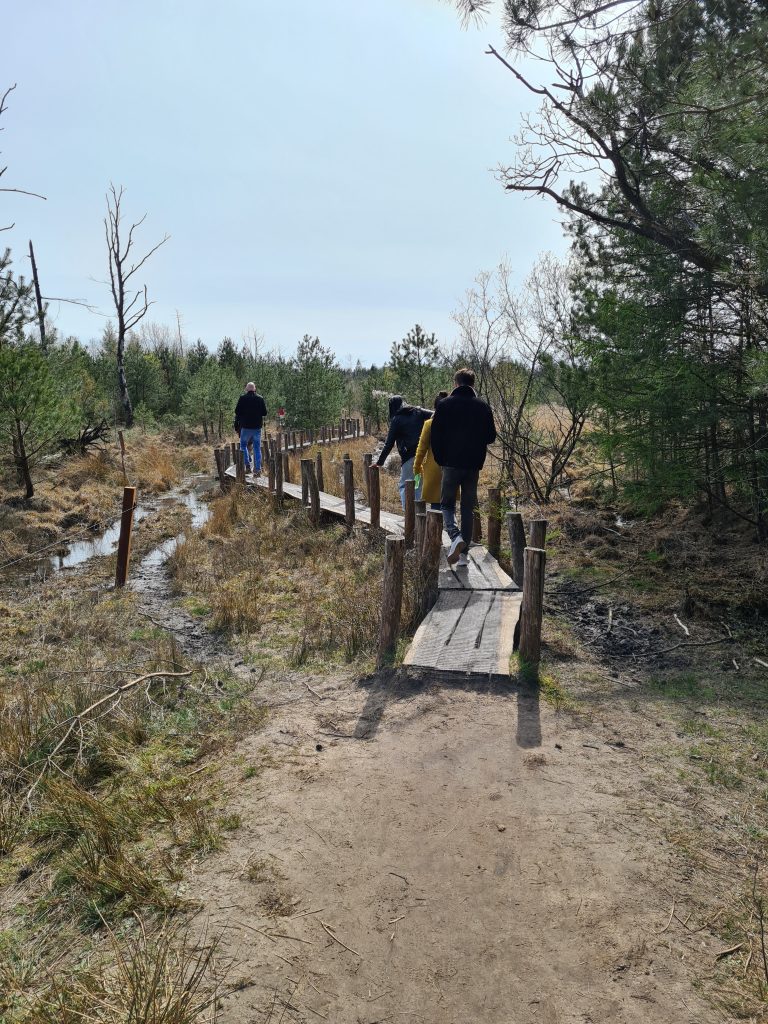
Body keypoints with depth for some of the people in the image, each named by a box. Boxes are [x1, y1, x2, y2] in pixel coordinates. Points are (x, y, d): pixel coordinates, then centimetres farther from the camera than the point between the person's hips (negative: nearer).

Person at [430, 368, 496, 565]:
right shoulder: (483, 406, 4)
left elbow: (436, 436, -3)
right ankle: (464, 548, 11)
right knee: (468, 507, 11)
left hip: (451, 464, -2)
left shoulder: (444, 405, -2)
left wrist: (440, 460, 8)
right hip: (474, 466, 2)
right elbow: (491, 437, 8)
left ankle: (455, 536, -17)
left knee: (447, 504, 8)